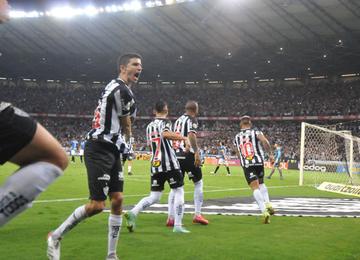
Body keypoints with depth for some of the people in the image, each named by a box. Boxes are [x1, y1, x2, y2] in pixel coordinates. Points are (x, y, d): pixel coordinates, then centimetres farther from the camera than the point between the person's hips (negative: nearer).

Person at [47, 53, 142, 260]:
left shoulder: (115, 87, 18)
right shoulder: (122, 90, -15)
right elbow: (126, 126, -3)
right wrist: (128, 137, 18)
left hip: (111, 150, 10)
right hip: (100, 150, -10)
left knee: (118, 200, 5)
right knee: (97, 205, -9)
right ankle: (56, 236, 10)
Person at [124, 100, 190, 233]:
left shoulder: (149, 126, 17)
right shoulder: (165, 122, -3)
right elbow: (165, 134, -25)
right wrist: (184, 138, -17)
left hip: (155, 165, 6)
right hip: (170, 164, -6)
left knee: (154, 197, 9)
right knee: (178, 191, 5)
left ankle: (133, 213, -13)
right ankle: (177, 226, 1)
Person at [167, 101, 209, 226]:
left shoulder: (178, 120, 18)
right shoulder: (192, 120, -4)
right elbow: (191, 135, -21)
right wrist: (197, 153, -27)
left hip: (175, 155, 6)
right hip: (188, 155, -6)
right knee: (198, 183, 10)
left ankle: (170, 217, 1)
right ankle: (197, 214, 7)